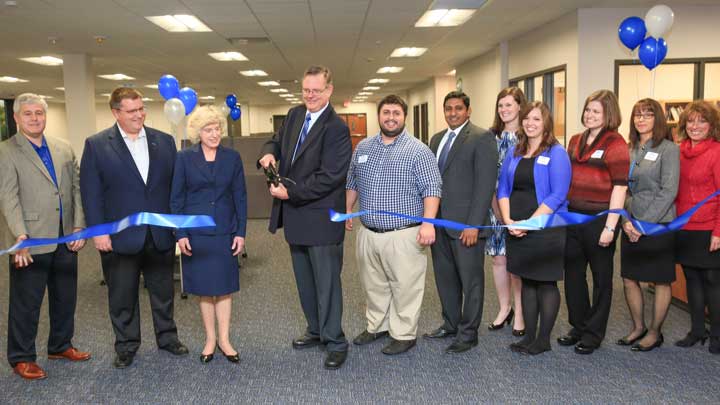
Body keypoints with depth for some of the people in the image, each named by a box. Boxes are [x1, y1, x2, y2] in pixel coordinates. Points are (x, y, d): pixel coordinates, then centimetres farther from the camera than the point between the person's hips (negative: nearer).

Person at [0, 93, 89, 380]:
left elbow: (76, 190, 10)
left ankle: (61, 346, 34)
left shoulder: (64, 150, 10)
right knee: (26, 303, 7)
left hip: (65, 239, 5)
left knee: (65, 297, 17)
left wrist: (79, 227, 2)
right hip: (30, 242, -5)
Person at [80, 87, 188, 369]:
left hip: (161, 234, 2)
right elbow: (90, 192, -5)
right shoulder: (96, 145, -3)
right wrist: (97, 231, -10)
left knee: (163, 292, 15)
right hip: (120, 237, -2)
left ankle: (167, 337, 32)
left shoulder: (164, 141, 3)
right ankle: (126, 346, 28)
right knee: (122, 296, 11)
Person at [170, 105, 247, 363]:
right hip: (196, 233, -1)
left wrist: (241, 232, -2)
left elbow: (240, 197, 4)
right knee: (204, 288, 7)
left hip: (225, 232, 1)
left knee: (224, 286, 5)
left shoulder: (232, 158, 3)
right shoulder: (184, 158, -1)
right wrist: (180, 234, -6)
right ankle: (210, 339, 21)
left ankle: (224, 339, 17)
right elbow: (176, 198, 0)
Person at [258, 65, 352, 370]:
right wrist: (269, 153, -3)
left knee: (327, 281, 1)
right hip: (294, 214, 8)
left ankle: (335, 341, 14)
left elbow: (329, 176, -21)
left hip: (320, 217, -8)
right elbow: (277, 141, 21)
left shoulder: (336, 128, -16)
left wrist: (290, 192, -19)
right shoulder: (294, 115, 8)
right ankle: (316, 330, 34)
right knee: (304, 279, 18)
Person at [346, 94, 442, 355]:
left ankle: (403, 334, 16)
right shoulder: (363, 147, 10)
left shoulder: (418, 151, -7)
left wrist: (428, 223, -21)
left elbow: (432, 189, -12)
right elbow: (352, 183, 20)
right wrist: (346, 211, 16)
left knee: (405, 287, 2)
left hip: (403, 235, -5)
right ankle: (376, 326, 33)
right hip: (368, 234, 5)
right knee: (373, 285, 16)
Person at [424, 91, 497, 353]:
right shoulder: (437, 139, 14)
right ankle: (450, 324, 32)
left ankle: (468, 333, 19)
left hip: (466, 224, -7)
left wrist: (473, 225, -18)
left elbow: (485, 184, -14)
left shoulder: (482, 138, -8)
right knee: (445, 278, 16)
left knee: (470, 281, 5)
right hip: (439, 222, 7)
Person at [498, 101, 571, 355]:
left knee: (546, 284, 4)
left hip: (546, 228, -5)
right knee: (527, 282, 12)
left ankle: (543, 339, 16)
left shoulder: (556, 153, -6)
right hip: (517, 230, 5)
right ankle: (529, 336, 22)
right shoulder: (514, 153, 11)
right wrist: (508, 220, -6)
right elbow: (502, 189, 10)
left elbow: (557, 196, -14)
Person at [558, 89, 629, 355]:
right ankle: (579, 327, 30)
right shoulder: (575, 141, 10)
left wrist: (610, 226, -17)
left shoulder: (615, 143, -8)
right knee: (572, 274, 13)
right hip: (573, 216, 6)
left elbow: (619, 187, -13)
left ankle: (594, 334, 23)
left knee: (601, 278, 10)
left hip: (600, 218, -6)